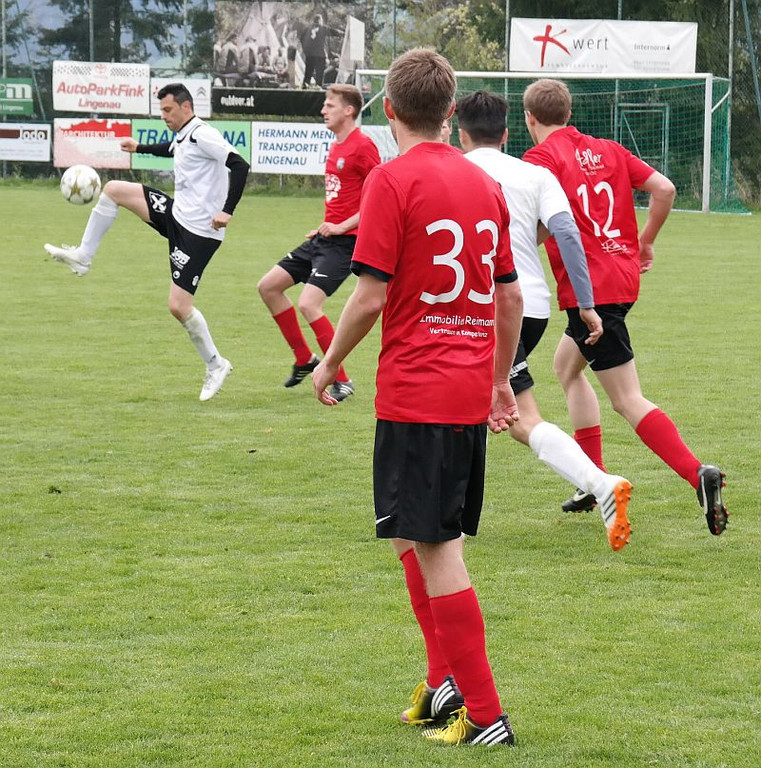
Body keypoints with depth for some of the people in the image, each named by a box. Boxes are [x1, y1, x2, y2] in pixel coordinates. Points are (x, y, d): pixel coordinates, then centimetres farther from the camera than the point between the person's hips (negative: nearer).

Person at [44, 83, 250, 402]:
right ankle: (82, 256, 14)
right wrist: (140, 148, 38)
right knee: (113, 189, 7)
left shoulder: (203, 135, -18)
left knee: (179, 306, -11)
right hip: (176, 214, 9)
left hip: (198, 229, -9)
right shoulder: (183, 137, 11)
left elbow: (239, 165, -27)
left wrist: (227, 211, -32)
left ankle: (215, 365, 7)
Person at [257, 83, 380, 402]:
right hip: (324, 238, 10)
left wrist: (341, 226, -19)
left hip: (344, 242, -10)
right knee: (268, 286, 10)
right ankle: (304, 359, 21)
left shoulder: (362, 147, -14)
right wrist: (326, 227, 14)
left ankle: (342, 381, -8)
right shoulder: (336, 146, 14)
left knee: (308, 304, -21)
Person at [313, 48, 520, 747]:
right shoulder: (485, 185, 10)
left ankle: (485, 716, -5)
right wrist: (502, 379, 26)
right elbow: (510, 297, 14)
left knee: (434, 548, -5)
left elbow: (370, 295, -13)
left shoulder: (393, 180, -10)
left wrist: (331, 362, 2)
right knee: (422, 538, 20)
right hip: (472, 393, 7)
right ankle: (445, 685, 19)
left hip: (415, 394, -7)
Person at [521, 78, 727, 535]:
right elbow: (664, 189, 6)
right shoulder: (608, 150, 12)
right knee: (567, 364, 27)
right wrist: (645, 243, 18)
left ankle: (699, 474, -26)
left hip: (588, 287, -8)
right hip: (623, 275, 8)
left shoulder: (542, 157, -7)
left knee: (628, 400, -8)